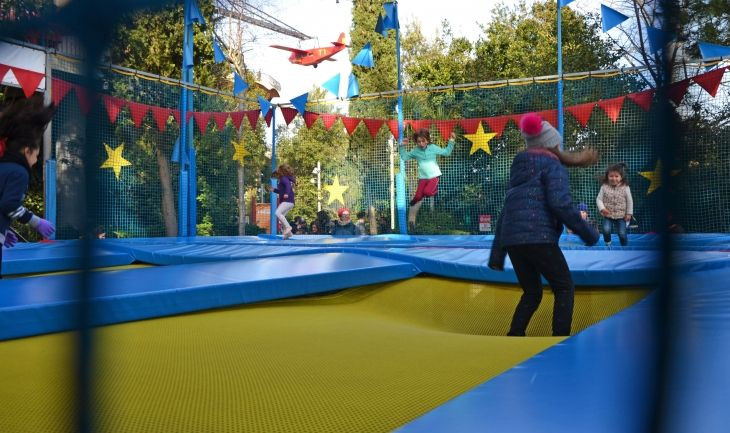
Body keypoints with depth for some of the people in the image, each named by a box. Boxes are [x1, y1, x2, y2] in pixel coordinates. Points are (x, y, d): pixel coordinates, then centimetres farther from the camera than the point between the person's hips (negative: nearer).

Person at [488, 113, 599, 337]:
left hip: (511, 240, 7)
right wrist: (588, 234, -3)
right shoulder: (554, 167, 3)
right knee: (564, 288, 7)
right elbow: (561, 204, -13)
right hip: (538, 237, -7)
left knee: (532, 293, 19)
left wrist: (497, 255, 23)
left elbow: (505, 214, 23)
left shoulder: (519, 169, 25)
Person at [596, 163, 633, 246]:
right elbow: (599, 199, -1)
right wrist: (602, 208, -17)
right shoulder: (604, 187, -4)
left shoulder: (625, 188, -5)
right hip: (608, 215, 0)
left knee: (622, 234, -5)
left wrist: (629, 213, 2)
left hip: (621, 216, 0)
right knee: (606, 230, -18)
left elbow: (629, 201, 2)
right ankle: (608, 243, 11)